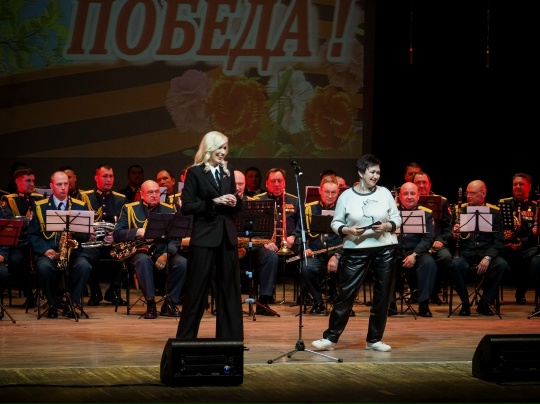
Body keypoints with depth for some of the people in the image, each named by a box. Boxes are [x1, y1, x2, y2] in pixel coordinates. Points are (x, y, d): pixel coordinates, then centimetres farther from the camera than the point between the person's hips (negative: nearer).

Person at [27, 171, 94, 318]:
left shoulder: (80, 206, 11)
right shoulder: (40, 207, 8)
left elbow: (87, 235, 9)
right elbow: (32, 234, 4)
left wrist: (75, 232, -13)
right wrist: (45, 250, -12)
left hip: (72, 251, 1)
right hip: (48, 252, -1)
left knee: (84, 266, -32)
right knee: (43, 267, -35)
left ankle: (72, 303, -11)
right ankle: (53, 304, -10)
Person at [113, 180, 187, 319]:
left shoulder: (169, 210, 9)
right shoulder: (129, 209, 4)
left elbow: (176, 238, 2)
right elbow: (117, 234, -4)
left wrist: (167, 254, -17)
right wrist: (137, 232, -20)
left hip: (163, 253, 3)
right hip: (139, 253, -2)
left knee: (183, 263, -27)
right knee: (143, 260, -38)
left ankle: (170, 303, -12)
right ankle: (150, 303, -29)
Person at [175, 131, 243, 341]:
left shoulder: (228, 170, 12)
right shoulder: (195, 172, -4)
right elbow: (186, 207, -9)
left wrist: (234, 202, -4)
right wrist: (213, 202, -17)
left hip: (227, 235, 5)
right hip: (204, 236, -5)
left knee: (229, 286, 6)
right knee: (197, 287, -1)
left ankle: (229, 336, 13)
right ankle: (186, 337, 7)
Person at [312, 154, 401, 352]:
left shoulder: (385, 193, 3)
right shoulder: (346, 196, -2)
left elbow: (397, 219, 5)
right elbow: (335, 223, 1)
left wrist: (387, 226, -14)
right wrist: (347, 230, -18)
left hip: (385, 249, 2)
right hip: (356, 250, -2)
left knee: (383, 295, 5)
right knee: (346, 292, -4)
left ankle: (374, 339, 15)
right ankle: (330, 338, 1)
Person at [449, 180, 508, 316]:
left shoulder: (494, 212, 5)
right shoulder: (460, 210, 6)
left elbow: (498, 240, 0)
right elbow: (451, 237, 7)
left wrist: (488, 257, -16)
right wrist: (454, 234, -18)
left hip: (487, 252, 0)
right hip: (465, 253, 0)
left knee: (502, 264, -31)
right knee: (455, 264, -34)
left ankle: (485, 302, -12)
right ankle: (465, 303, -14)